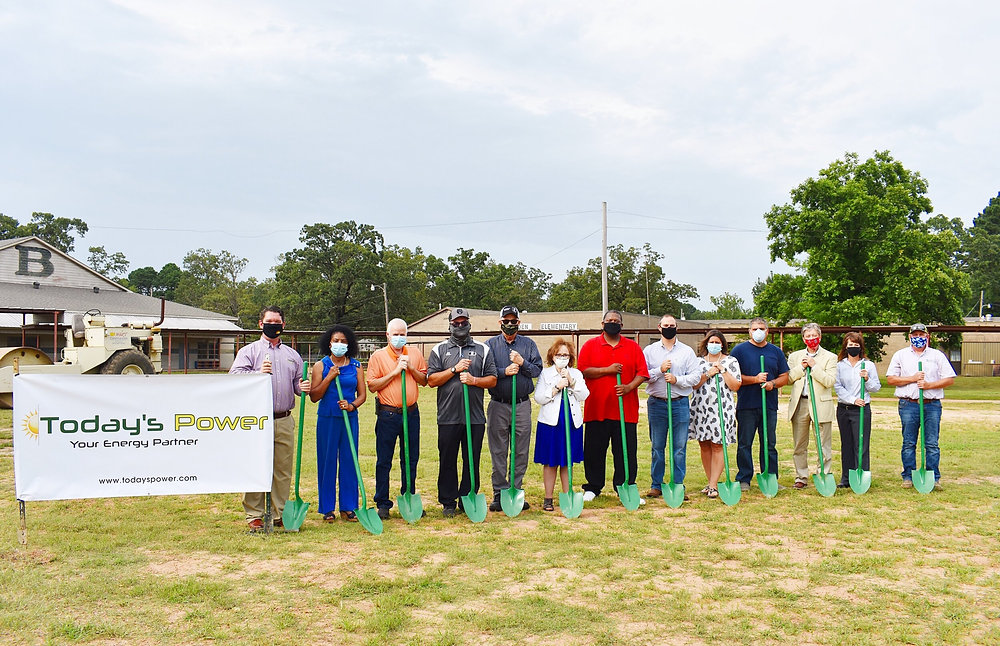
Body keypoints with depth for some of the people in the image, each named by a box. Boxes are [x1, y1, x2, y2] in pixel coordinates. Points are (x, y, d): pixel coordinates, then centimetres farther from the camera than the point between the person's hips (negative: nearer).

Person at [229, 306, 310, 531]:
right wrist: (258, 374, -21)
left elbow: (297, 382, 20)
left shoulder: (292, 355, 19)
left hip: (284, 421, 3)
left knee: (283, 470, 5)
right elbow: (234, 375, -6)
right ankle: (254, 515, 6)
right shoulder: (249, 351, 7)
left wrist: (302, 388, -3)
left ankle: (279, 513, 15)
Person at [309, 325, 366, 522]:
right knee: (327, 462, 2)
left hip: (350, 418, 1)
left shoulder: (356, 366, 8)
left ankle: (348, 507, 13)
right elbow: (314, 396, -2)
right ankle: (327, 508, 12)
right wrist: (329, 377, -12)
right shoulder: (321, 365, 4)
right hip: (327, 419, -1)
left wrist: (352, 405, -13)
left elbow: (362, 394, 7)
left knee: (349, 461, 3)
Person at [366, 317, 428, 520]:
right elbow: (372, 386, -6)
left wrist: (411, 368, -6)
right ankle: (382, 504, 10)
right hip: (388, 414, -3)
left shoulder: (415, 353, 10)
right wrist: (394, 372, -13)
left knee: (411, 459, 10)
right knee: (384, 461, 1)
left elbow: (424, 381, 11)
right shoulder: (378, 356, 0)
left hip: (411, 413, 3)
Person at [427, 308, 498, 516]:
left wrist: (473, 380, -10)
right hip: (448, 415, -1)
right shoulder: (439, 350, 8)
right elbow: (431, 380, 0)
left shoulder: (483, 349, 11)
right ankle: (448, 502, 14)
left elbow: (492, 380, 7)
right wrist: (455, 369, -9)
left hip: (475, 416, 1)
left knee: (472, 461, 5)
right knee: (447, 461, 3)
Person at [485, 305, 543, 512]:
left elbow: (538, 370, 2)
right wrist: (505, 371, -16)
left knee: (521, 452, 4)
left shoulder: (529, 344, 10)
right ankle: (499, 494, 8)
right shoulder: (491, 344, 6)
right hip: (498, 405, -1)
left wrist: (522, 363, -13)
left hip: (522, 404, 1)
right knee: (498, 452, 1)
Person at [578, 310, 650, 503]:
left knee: (626, 451, 2)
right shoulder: (590, 346, 6)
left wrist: (629, 387, -11)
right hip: (596, 409, -1)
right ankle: (593, 488, 17)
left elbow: (642, 373, 5)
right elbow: (583, 370, -5)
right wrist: (608, 370, -13)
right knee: (594, 451, 5)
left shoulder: (633, 347, 10)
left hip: (626, 410, 1)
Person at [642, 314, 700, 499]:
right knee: (657, 447, 5)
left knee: (680, 447, 1)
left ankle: (678, 486, 9)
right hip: (657, 403, 0)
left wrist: (677, 379, -11)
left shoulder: (687, 351, 8)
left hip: (680, 403, 0)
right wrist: (660, 370, -12)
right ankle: (656, 485, 14)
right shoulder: (649, 350, 7)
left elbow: (696, 376, 1)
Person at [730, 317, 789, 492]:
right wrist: (755, 379, -13)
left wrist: (772, 383, -6)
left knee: (769, 444, 8)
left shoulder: (776, 352, 13)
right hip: (746, 405, -3)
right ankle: (744, 479, 8)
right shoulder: (739, 350, 2)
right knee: (744, 444, 1)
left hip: (769, 405, 3)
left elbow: (784, 377, 14)